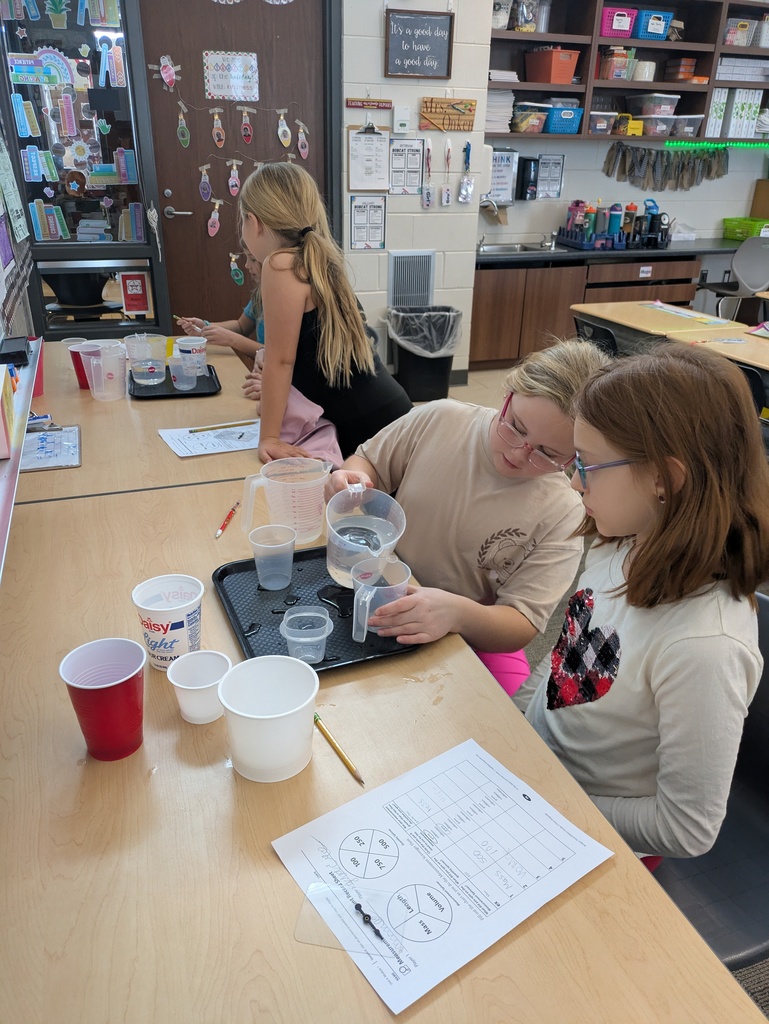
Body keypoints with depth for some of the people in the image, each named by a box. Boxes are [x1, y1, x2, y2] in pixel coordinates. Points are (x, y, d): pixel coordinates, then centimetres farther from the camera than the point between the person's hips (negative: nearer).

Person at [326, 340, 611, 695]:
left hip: (475, 644, 2)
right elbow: (368, 464, 8)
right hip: (378, 604, -1)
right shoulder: (439, 420, -9)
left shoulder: (562, 515, -16)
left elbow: (520, 628, -16)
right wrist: (351, 479, -17)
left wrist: (457, 613, -38)